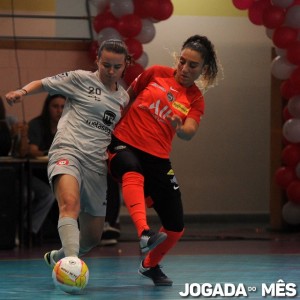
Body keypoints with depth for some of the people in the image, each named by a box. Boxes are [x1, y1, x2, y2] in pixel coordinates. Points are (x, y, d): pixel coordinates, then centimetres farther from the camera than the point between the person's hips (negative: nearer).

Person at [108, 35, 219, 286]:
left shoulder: (196, 100, 6)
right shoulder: (156, 74, 4)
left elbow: (189, 132, -13)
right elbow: (127, 96, 19)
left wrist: (180, 127, -36)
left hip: (157, 159, 3)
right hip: (124, 144, -3)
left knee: (176, 227, 2)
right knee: (133, 173, -41)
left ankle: (150, 265, 33)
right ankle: (144, 233, -62)